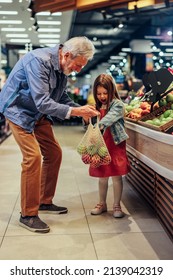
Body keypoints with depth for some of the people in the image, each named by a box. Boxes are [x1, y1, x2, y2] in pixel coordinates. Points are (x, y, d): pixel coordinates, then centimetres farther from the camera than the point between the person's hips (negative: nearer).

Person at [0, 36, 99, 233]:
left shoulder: (62, 68, -2)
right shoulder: (39, 61, -29)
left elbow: (62, 98, 7)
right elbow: (42, 102, -33)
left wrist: (82, 109, -9)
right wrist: (75, 112, -34)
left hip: (39, 113, 9)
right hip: (19, 110, -9)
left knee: (54, 153, 6)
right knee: (33, 156, -18)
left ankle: (45, 202, 21)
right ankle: (28, 215, -6)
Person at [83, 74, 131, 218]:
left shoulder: (117, 104, -8)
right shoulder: (97, 107, 10)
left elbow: (109, 118, -29)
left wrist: (98, 126, -45)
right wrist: (87, 120, -7)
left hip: (115, 145, -5)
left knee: (116, 176, 1)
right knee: (102, 177, 11)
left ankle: (117, 205, 14)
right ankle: (102, 204, 25)